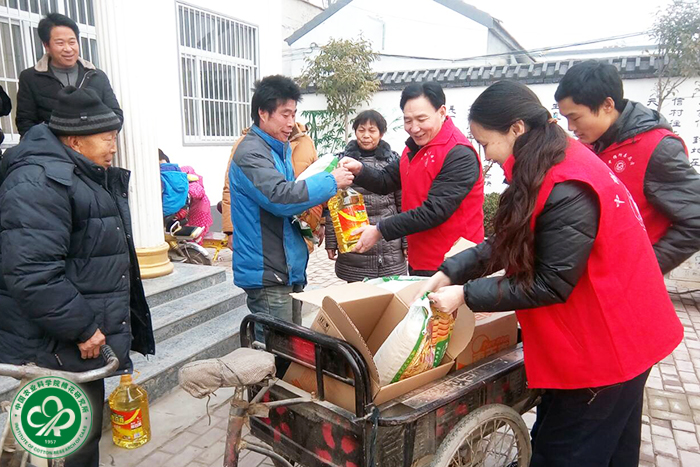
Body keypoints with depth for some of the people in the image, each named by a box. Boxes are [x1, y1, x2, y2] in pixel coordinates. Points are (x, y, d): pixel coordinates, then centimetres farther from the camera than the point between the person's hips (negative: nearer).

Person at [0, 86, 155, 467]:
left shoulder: (88, 176, 15)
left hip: (87, 336, 10)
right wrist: (82, 328, -23)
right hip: (58, 347, -10)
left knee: (87, 431, 21)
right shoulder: (38, 181, -20)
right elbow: (32, 274, -29)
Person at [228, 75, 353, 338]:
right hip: (267, 273, -9)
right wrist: (331, 182, -19)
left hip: (289, 268, 9)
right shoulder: (251, 153, -16)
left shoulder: (281, 148, 14)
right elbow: (279, 197, -29)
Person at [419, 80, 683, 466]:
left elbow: (551, 285, -24)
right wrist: (450, 272, -4)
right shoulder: (559, 163, 3)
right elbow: (509, 244, 4)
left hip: (606, 348, -10)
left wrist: (466, 295, -17)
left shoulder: (567, 191, -29)